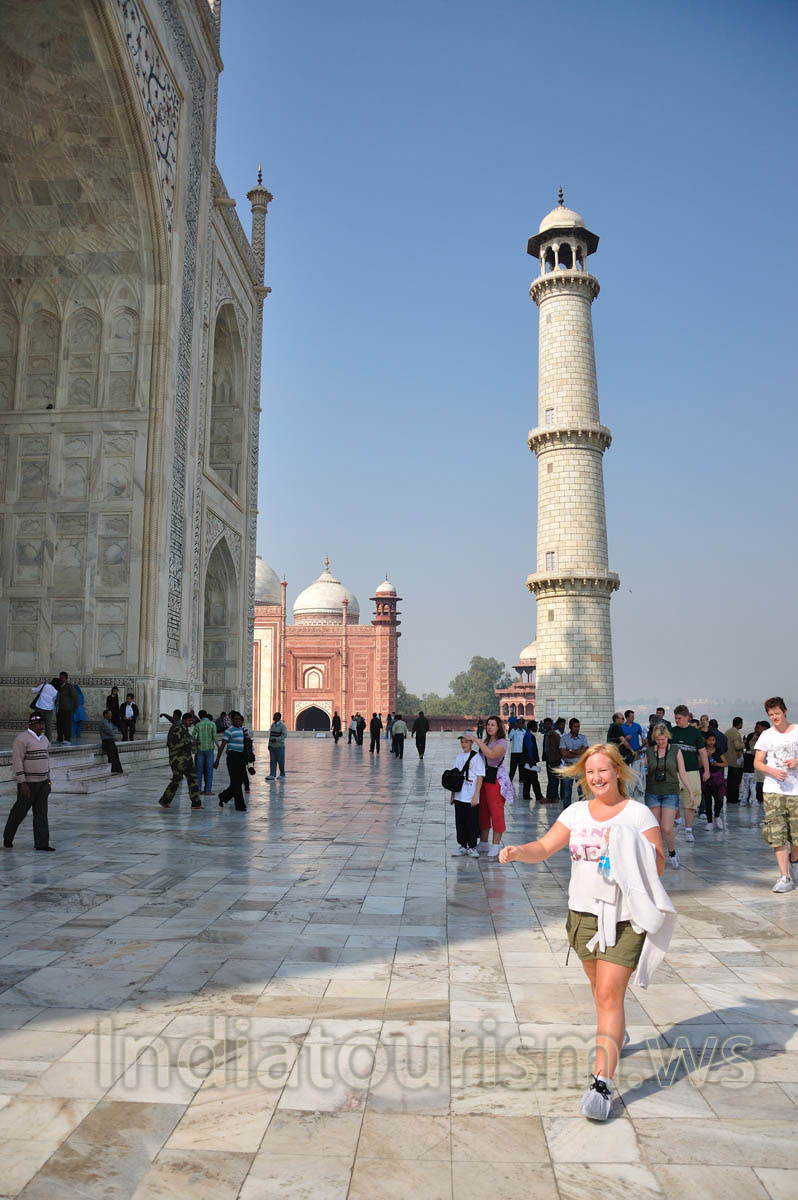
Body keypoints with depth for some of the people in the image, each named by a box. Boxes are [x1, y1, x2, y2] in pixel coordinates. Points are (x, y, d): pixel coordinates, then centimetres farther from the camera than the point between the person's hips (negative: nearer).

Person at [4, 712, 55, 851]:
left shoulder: (44, 739, 12)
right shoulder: (22, 738, -12)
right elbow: (17, 760, -17)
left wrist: (48, 780, 16)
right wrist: (22, 782, -21)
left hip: (42, 782, 6)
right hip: (27, 783, -6)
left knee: (41, 813, 3)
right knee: (20, 811, 4)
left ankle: (41, 843, 4)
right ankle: (8, 838, 25)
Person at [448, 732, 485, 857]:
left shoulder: (477, 757, -8)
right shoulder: (459, 757, 8)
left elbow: (480, 777, -10)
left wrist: (476, 795, -14)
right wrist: (452, 795, 13)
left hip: (471, 799, -5)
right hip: (459, 797, 5)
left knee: (472, 823, 2)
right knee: (460, 822, 10)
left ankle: (472, 847, 15)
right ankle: (462, 846, 22)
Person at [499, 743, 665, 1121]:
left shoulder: (638, 813, -6)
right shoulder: (576, 813, 4)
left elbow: (658, 865, -7)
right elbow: (544, 848, -3)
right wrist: (517, 852, -22)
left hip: (625, 919, -4)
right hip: (583, 914, 5)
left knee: (609, 995, -10)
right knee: (600, 987, 21)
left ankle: (602, 1082, -8)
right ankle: (615, 1035, 48)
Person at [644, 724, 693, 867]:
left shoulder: (675, 751, 1)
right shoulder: (649, 752, 5)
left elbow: (683, 774, 3)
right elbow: (644, 773, 13)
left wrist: (691, 792, -2)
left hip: (670, 792, -2)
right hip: (652, 792, 2)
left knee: (667, 829, -9)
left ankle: (672, 853, 16)